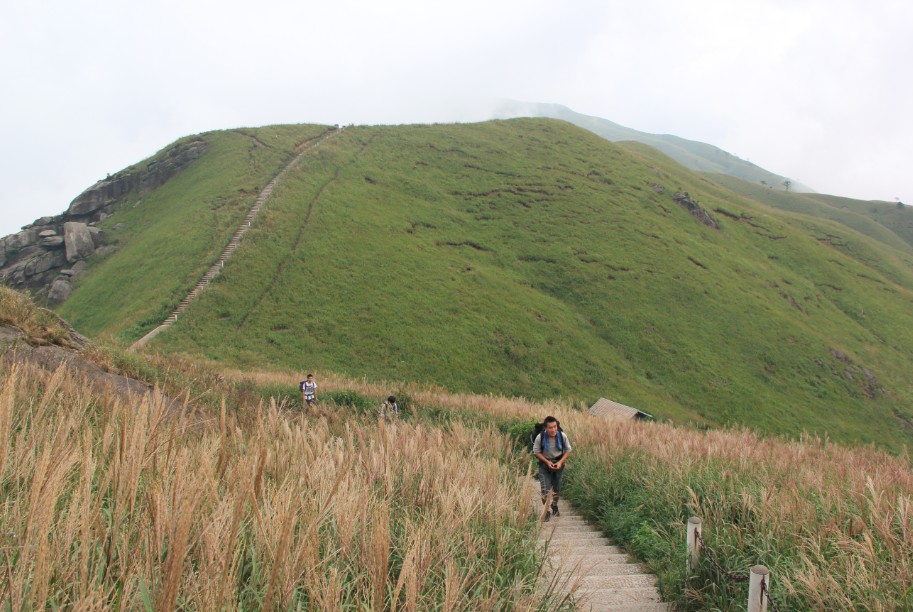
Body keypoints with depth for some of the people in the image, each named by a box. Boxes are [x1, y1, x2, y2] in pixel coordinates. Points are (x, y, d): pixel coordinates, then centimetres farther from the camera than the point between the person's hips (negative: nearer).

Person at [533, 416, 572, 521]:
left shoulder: (562, 436, -19)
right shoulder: (540, 437, -23)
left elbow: (568, 450, -4)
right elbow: (537, 452, -8)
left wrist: (560, 462, -16)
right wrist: (547, 462, -19)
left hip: (559, 463, 2)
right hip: (545, 463, -2)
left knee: (557, 487, 16)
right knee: (545, 488, -11)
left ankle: (555, 506, 40)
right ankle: (546, 511, 1)